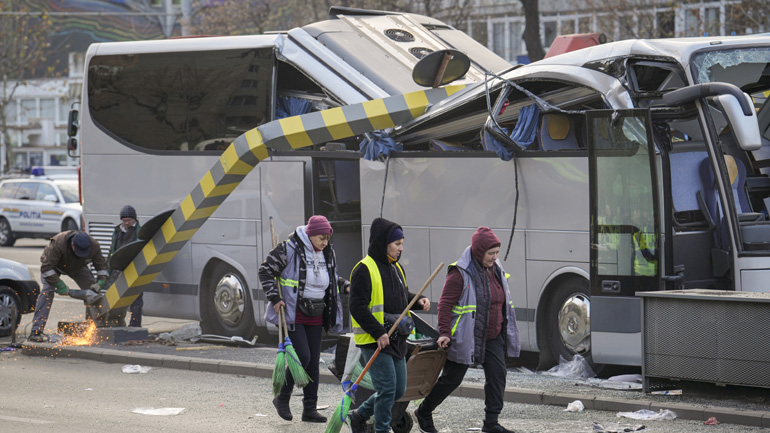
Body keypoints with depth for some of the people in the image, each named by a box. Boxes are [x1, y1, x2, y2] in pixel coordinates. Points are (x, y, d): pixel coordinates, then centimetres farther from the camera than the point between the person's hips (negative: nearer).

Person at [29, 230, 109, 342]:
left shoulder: (93, 246, -29)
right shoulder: (58, 244, -44)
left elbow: (102, 266, -14)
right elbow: (46, 268, -40)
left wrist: (100, 282, -31)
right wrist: (60, 285, -42)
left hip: (77, 267, 5)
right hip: (53, 265, -4)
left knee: (93, 291, -10)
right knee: (47, 292, -25)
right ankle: (36, 332, -29)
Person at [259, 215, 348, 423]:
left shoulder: (327, 254, 6)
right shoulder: (289, 249, -13)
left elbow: (333, 277, 25)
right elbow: (265, 270, -8)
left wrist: (346, 285, 5)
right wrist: (274, 298, -14)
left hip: (315, 316, 6)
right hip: (293, 314, -6)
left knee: (313, 362, 6)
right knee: (302, 357, -14)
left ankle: (309, 409, 12)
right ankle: (282, 398, 6)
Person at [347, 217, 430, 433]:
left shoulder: (396, 268, 14)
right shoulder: (364, 270, -13)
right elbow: (357, 307, -17)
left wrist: (417, 300, 5)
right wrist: (378, 333, -23)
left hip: (396, 340, 8)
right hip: (373, 341, -8)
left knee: (398, 390, 12)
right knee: (387, 389, -10)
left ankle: (359, 415, 29)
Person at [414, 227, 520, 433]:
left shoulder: (496, 270, 8)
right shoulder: (460, 273, -14)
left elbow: (503, 304, 19)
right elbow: (445, 304, -14)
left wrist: (507, 331, 21)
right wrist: (444, 333, -20)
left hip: (493, 338, 6)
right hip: (466, 337, -6)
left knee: (497, 375, -5)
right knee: (452, 378, 2)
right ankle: (423, 412, 22)